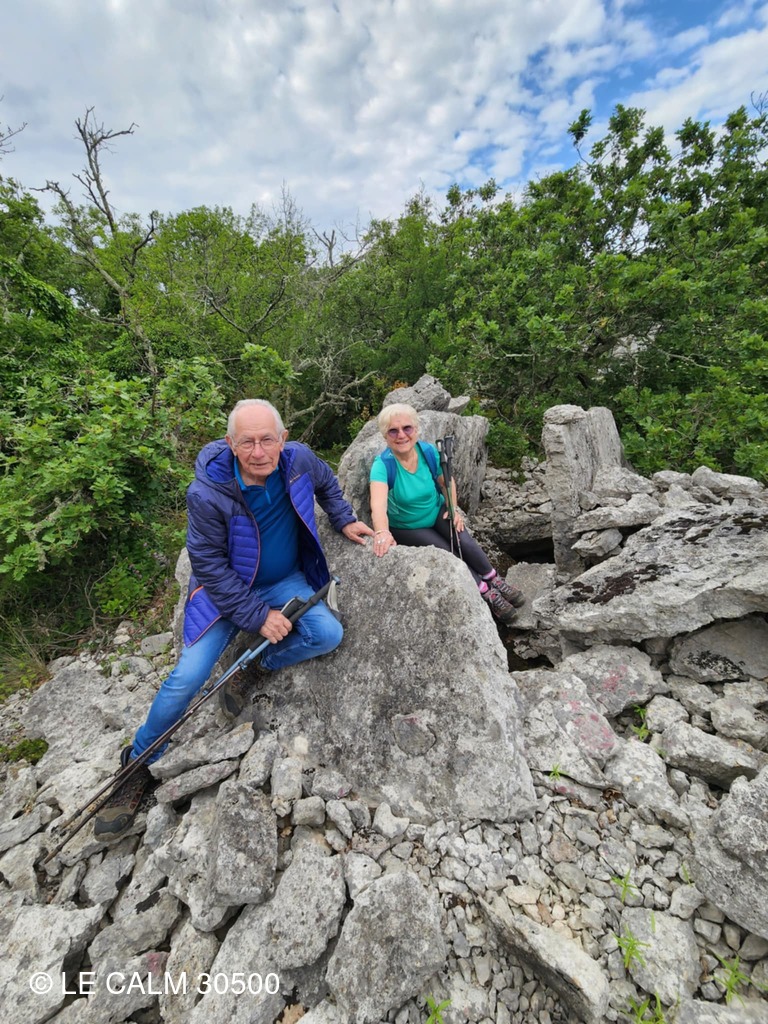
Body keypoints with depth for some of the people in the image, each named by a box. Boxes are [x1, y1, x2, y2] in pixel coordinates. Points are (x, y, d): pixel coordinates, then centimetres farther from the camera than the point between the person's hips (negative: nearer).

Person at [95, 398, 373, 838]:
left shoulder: (298, 459, -16)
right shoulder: (207, 494, -27)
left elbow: (326, 482, 10)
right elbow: (210, 567, -19)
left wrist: (345, 520, 7)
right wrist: (259, 616, -20)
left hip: (286, 580, 3)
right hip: (224, 588, -3)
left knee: (328, 634, -19)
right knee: (188, 678, -8)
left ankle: (255, 668, 8)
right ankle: (139, 764, 21)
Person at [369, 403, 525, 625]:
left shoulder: (428, 451, -17)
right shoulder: (382, 464, -29)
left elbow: (446, 481, 3)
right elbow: (378, 504, -47)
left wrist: (453, 509, -7)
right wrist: (381, 532, -65)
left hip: (437, 511, 3)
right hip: (408, 527, -3)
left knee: (465, 543, -18)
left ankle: (495, 581, 5)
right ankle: (487, 594, 4)